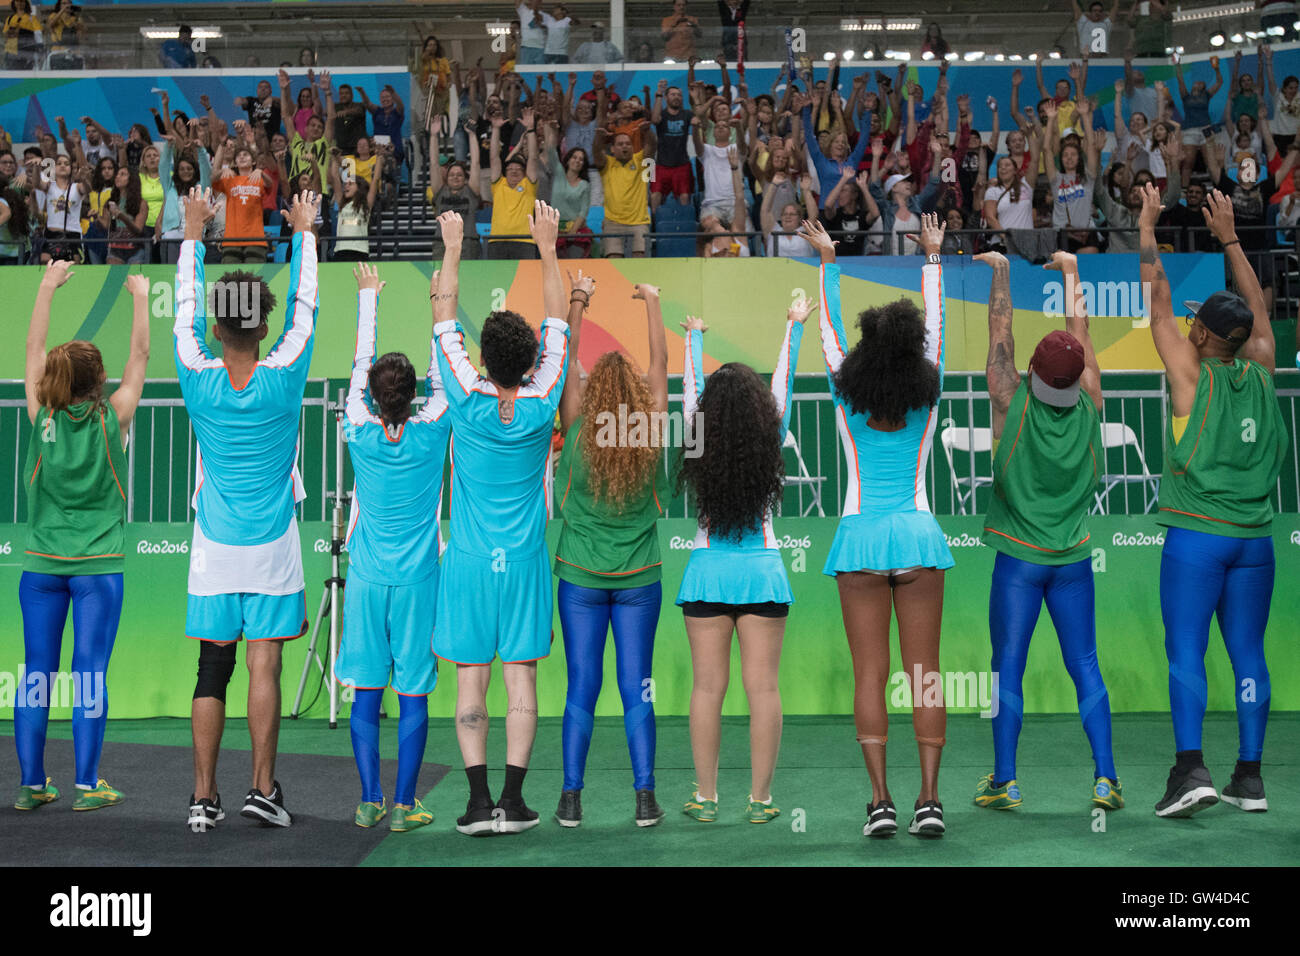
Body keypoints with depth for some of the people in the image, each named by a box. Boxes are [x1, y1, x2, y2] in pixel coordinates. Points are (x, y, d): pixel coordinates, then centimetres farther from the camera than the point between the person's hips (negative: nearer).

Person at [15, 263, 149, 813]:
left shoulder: (42, 416, -1)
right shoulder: (111, 418, -6)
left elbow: (33, 348, 11)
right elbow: (140, 355, 5)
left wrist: (48, 287, 18)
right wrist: (139, 297, 14)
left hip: (42, 562, 3)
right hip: (99, 566, -2)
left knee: (36, 673, 7)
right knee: (90, 674, 0)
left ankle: (31, 784, 12)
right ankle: (87, 785, 3)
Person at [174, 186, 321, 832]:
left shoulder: (198, 380, -7)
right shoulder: (283, 379, -10)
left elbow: (184, 308, 7)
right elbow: (305, 306, 3)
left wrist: (193, 232, 17)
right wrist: (303, 232, 14)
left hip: (213, 549, 2)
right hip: (272, 547, -1)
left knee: (212, 669, 4)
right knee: (264, 665, 0)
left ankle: (204, 798, 7)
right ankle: (263, 790, 2)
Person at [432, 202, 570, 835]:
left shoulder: (468, 400, -9)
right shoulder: (541, 403, -7)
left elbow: (444, 324, 2)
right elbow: (558, 324, 4)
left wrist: (452, 253, 10)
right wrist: (547, 248, 10)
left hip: (468, 561, -1)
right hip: (524, 561, 1)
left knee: (471, 680, 2)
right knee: (521, 676, 3)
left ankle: (479, 800, -1)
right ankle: (513, 799, 1)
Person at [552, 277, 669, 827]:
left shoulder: (578, 433, -10)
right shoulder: (650, 436, -8)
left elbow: (567, 361, -1)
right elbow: (660, 363, 3)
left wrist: (578, 301, 8)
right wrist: (651, 302, 13)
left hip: (580, 579, 0)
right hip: (639, 578, 0)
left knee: (582, 687, 3)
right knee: (636, 689, 3)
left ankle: (571, 797, 3)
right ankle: (644, 797, 1)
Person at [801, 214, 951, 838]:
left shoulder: (846, 397, 0)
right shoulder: (928, 396, 1)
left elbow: (829, 325, 12)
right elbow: (936, 323, 14)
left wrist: (828, 260, 25)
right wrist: (933, 257, 26)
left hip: (860, 533, 0)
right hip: (918, 534, 1)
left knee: (869, 674, -1)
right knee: (923, 671, 1)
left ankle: (880, 800, -5)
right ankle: (929, 799, -2)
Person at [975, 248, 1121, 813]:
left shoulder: (1012, 405, -11)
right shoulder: (1090, 408, -4)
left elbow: (1000, 330, -1)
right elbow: (1081, 329, 8)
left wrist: (1001, 270, 10)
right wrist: (1070, 269, 21)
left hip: (1018, 558, -2)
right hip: (1074, 557, 2)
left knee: (1008, 669, 1)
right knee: (1085, 667, 6)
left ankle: (1004, 781, 3)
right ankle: (1105, 778, 3)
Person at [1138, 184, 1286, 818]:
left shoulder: (1192, 374, -4)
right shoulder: (1261, 374, 7)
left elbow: (1159, 299, 3)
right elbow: (1258, 308, 22)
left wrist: (1147, 226, 13)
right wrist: (1228, 237, 28)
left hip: (1196, 534, -4)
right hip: (1254, 537, 5)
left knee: (1186, 653, -6)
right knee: (1248, 654, 7)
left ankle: (1190, 767, -16)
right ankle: (1250, 776, 10)